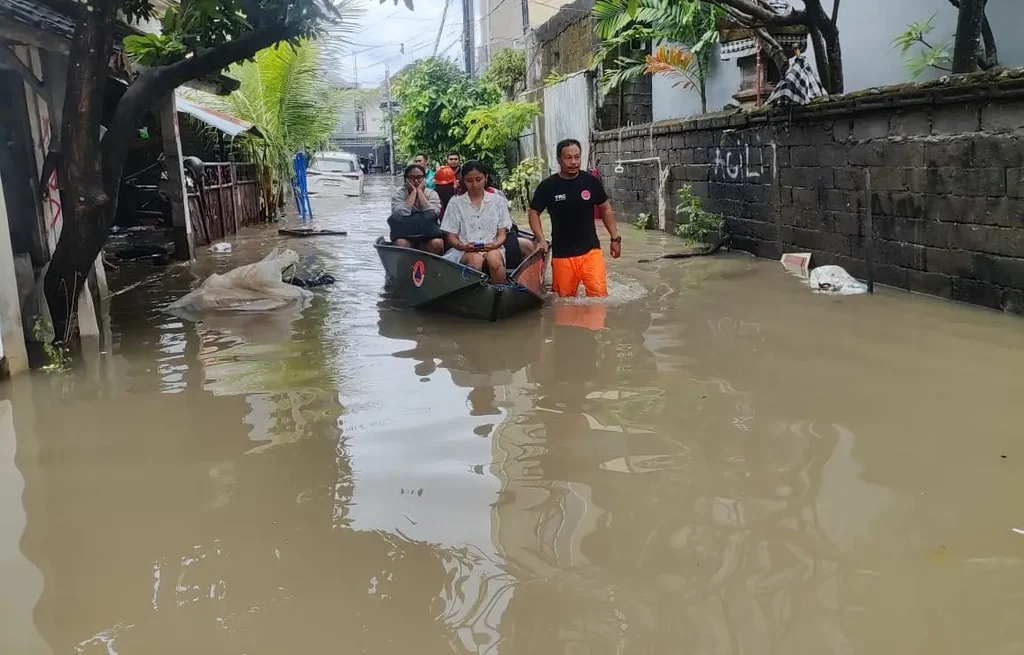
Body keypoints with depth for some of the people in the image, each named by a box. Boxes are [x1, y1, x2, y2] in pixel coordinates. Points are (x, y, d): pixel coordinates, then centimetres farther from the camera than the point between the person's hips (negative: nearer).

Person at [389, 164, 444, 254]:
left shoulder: (432, 194, 7)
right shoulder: (399, 194, 5)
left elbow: (432, 214, -13)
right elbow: (401, 214, -16)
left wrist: (420, 192, -6)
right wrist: (413, 192, -7)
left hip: (428, 237, 1)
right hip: (405, 236, -1)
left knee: (437, 243, -31)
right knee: (400, 244, -34)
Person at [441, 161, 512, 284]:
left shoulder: (498, 201, 13)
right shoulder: (455, 203, 11)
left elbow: (502, 234, 10)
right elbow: (451, 237, 8)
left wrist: (494, 245, -13)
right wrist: (463, 246, -14)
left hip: (493, 249, 1)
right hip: (465, 252, 0)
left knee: (494, 259, -36)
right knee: (475, 259, -37)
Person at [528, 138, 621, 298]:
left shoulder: (591, 182, 0)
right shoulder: (547, 186, -3)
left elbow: (605, 209, 12)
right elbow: (534, 213, 7)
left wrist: (615, 238, 9)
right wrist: (541, 240, -6)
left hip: (590, 250, 0)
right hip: (562, 253, 0)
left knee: (599, 295, -14)